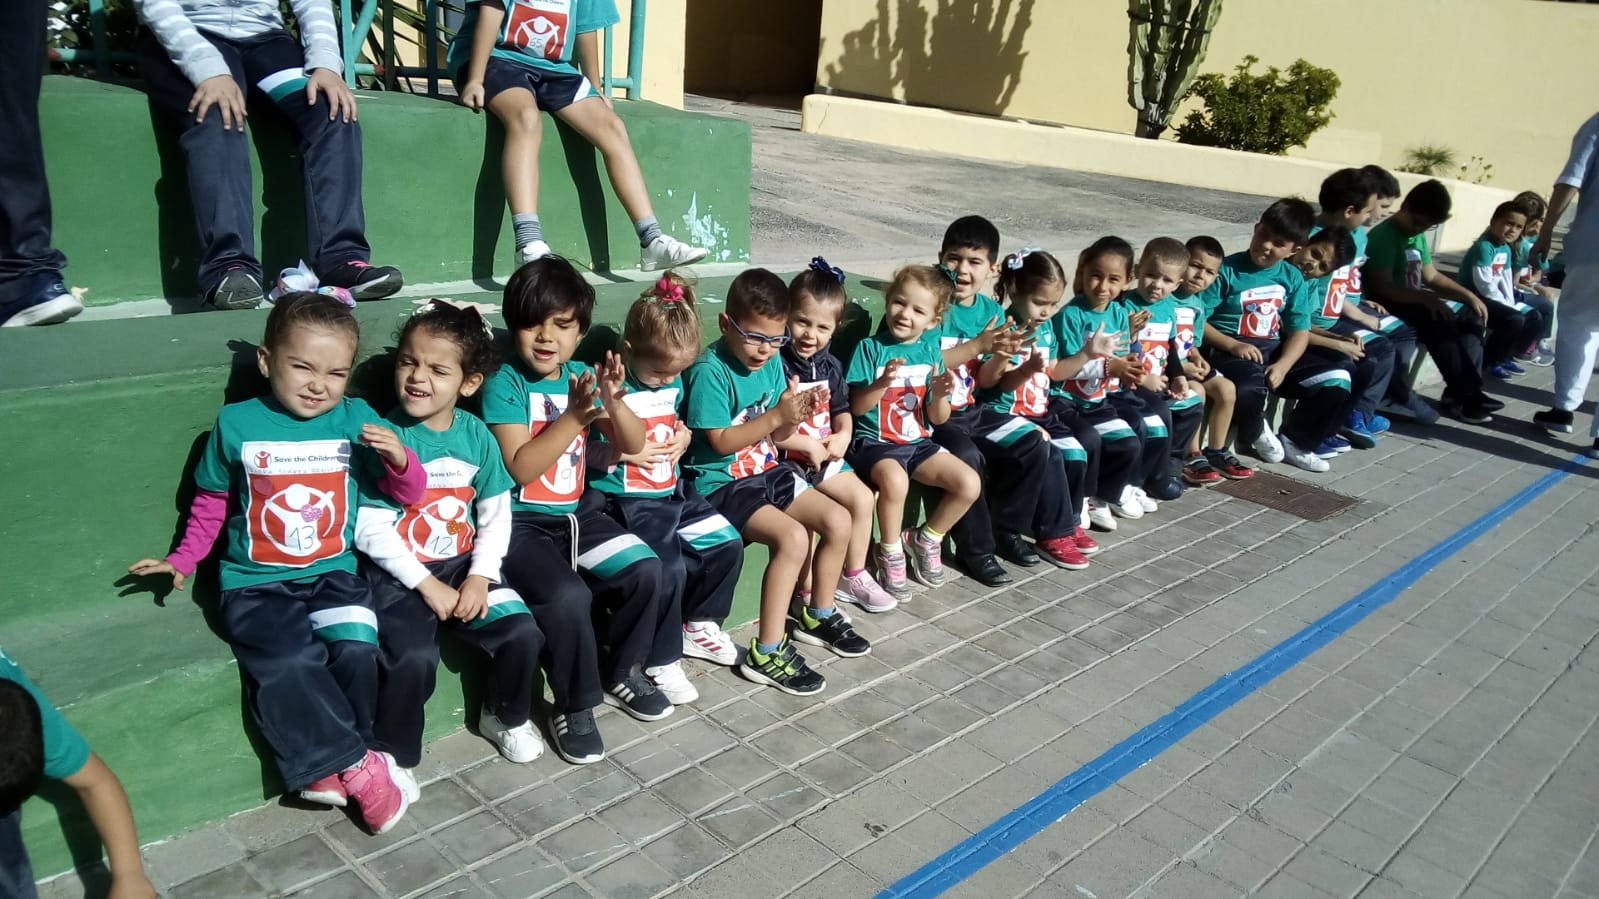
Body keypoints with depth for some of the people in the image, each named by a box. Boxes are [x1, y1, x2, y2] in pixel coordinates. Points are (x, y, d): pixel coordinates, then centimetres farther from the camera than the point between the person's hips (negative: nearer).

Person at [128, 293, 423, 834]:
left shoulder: (357, 420, -2)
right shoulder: (237, 423, -2)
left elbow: (409, 494, 2)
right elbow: (211, 502, 13)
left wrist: (400, 458, -17)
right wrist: (183, 560, 8)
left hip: (332, 574, 1)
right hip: (255, 583, -1)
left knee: (356, 650, -24)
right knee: (288, 662, -26)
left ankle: (324, 764, 0)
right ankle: (355, 766, -10)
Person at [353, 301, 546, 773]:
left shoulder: (478, 436, 0)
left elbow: (497, 517, 4)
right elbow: (371, 530, -13)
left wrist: (480, 577, -10)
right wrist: (428, 584, -15)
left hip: (463, 565, 4)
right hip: (399, 573, -3)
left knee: (523, 633, -12)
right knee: (414, 658, -25)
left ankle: (505, 717, 18)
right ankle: (392, 754, 2)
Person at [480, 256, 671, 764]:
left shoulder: (582, 376, 5)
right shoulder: (504, 382, -9)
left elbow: (632, 446, 1)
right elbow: (520, 467, -18)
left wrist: (613, 401, -18)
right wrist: (575, 416, -23)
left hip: (578, 512, 5)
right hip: (521, 521, -5)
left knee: (645, 570, -14)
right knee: (567, 597, -28)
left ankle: (623, 672, 12)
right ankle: (575, 708, -4)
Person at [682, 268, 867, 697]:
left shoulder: (772, 363, 5)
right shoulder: (710, 370, -17)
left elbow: (778, 437, 8)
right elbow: (720, 441, -20)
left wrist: (796, 415, -13)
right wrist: (776, 415, -25)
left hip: (767, 471, 8)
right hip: (721, 482, -8)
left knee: (838, 520, -2)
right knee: (793, 537, -27)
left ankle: (818, 615, 20)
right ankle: (766, 653, -18)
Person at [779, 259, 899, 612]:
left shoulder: (830, 365, 6)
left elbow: (841, 408, 17)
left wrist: (843, 435, -5)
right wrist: (807, 445, -20)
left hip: (825, 455, 8)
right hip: (785, 459, -8)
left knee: (863, 498, 5)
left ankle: (854, 576, 21)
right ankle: (809, 594, -6)